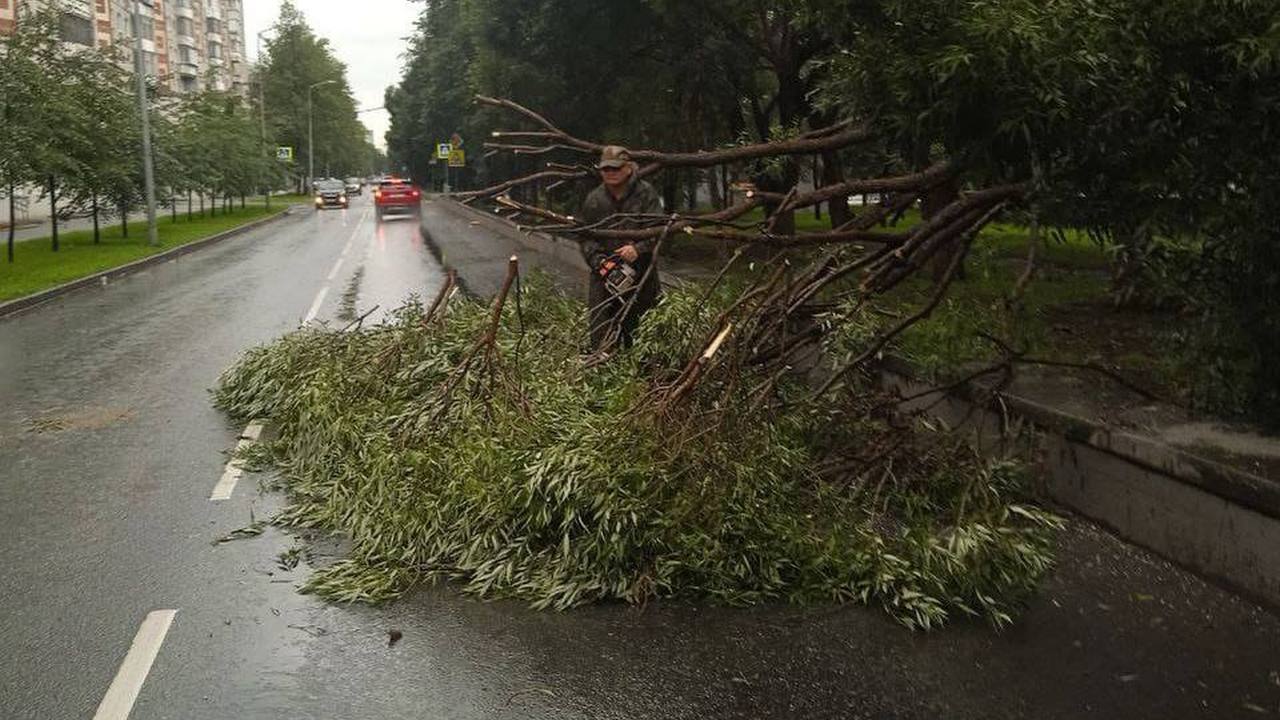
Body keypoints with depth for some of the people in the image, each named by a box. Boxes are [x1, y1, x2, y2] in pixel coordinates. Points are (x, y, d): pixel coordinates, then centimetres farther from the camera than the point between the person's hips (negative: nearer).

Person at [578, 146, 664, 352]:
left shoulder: (646, 194, -3)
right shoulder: (594, 200, 6)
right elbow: (586, 237, 5)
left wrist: (638, 248, -29)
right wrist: (598, 261, -12)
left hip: (641, 274, -2)